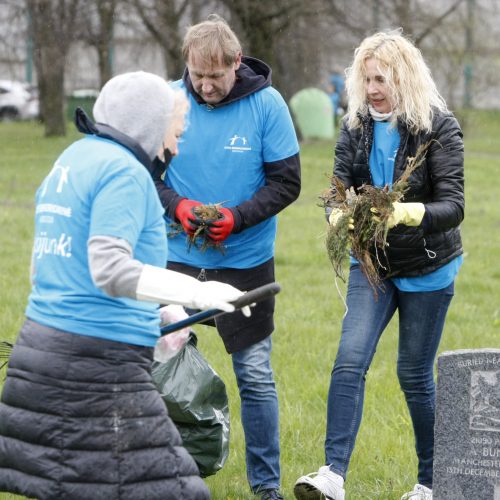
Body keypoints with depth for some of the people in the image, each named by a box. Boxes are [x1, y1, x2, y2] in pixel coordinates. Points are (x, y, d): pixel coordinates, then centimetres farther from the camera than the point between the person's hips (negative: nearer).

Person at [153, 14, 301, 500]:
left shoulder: (266, 104, -9)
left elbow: (286, 181, -6)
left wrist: (237, 216, -20)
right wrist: (176, 206, -18)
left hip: (246, 262, -1)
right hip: (179, 258, 2)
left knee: (256, 376, 3)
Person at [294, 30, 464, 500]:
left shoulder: (438, 127, -13)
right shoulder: (355, 127, 1)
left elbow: (452, 206, -19)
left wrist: (406, 213, -38)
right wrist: (339, 215, -27)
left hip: (426, 267, -3)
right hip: (372, 264, 3)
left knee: (414, 374, 4)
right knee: (350, 360, -14)